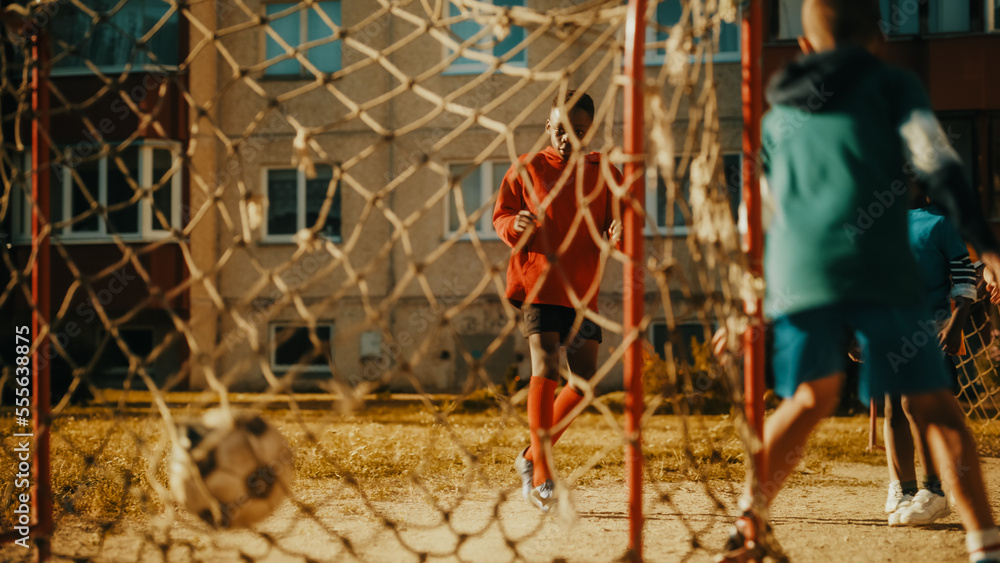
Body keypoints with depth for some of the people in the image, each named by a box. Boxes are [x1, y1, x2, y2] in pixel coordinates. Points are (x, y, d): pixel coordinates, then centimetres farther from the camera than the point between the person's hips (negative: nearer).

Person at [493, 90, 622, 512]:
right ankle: (541, 476, -13)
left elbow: (613, 225, 8)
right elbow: (500, 216, 5)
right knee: (545, 369, -15)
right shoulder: (527, 169, 2)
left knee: (586, 378, 1)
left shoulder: (603, 173, 9)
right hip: (537, 280, -4)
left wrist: (616, 233, -16)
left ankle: (532, 455, 21)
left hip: (582, 287, 4)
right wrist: (515, 225, -18)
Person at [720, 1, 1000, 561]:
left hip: (795, 275, 4)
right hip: (878, 268, -4)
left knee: (810, 397, 21)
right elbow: (937, 164, -2)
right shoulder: (893, 84, 12)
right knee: (934, 403, -1)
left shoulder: (778, 118, 24)